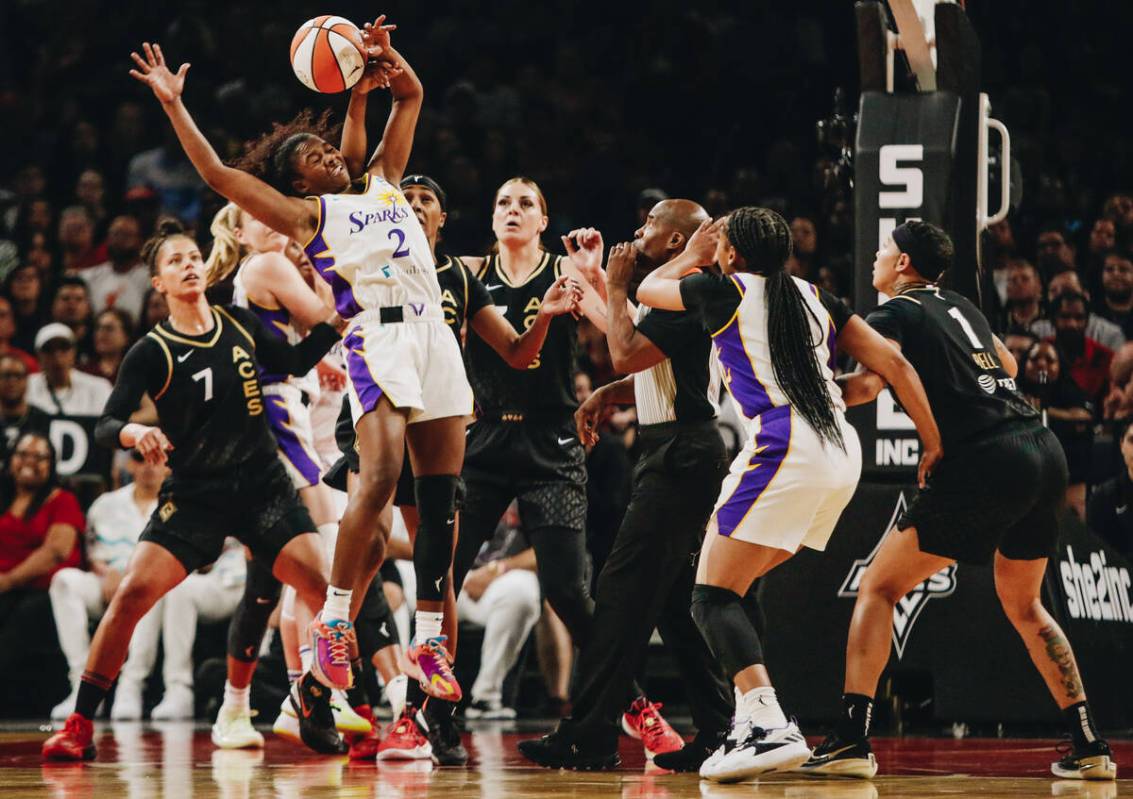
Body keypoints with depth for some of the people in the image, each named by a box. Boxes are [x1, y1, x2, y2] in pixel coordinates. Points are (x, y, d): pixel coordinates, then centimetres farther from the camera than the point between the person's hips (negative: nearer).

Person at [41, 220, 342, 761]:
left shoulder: (239, 325, 5)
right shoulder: (153, 352, -6)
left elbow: (295, 361, 18)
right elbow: (106, 425, -11)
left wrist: (338, 320, 4)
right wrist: (135, 433, -33)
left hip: (263, 485, 3)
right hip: (194, 497, -3)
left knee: (326, 590, -11)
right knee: (132, 594, -18)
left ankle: (321, 715, 7)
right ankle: (79, 726, -9)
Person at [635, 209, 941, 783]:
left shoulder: (724, 290, 6)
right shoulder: (814, 297, 20)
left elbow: (646, 291, 26)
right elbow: (892, 363, 15)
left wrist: (690, 258, 43)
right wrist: (934, 445, 16)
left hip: (784, 447, -7)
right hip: (843, 455, 7)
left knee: (712, 598, -7)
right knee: (731, 585, 20)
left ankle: (769, 728, -27)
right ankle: (750, 720, 14)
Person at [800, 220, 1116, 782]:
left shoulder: (896, 314, 1)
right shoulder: (961, 307, 23)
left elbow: (872, 382, -13)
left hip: (986, 463, -7)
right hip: (1045, 451, 7)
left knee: (878, 588, 1)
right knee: (1023, 605, 25)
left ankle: (851, 737, -11)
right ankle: (1089, 746, 21)